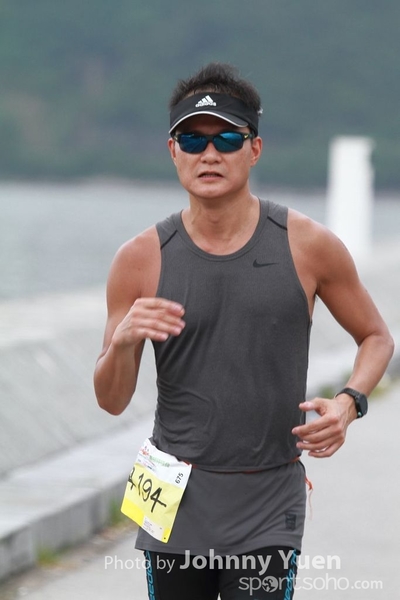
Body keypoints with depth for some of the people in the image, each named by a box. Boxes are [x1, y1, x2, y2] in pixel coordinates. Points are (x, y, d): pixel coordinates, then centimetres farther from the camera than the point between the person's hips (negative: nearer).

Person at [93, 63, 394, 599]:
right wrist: (122, 341, -18)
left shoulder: (308, 246, -3)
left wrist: (348, 403, -8)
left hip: (268, 508, -1)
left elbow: (376, 337, 11)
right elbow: (112, 402, 3)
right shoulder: (141, 259, -1)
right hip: (176, 500, 2)